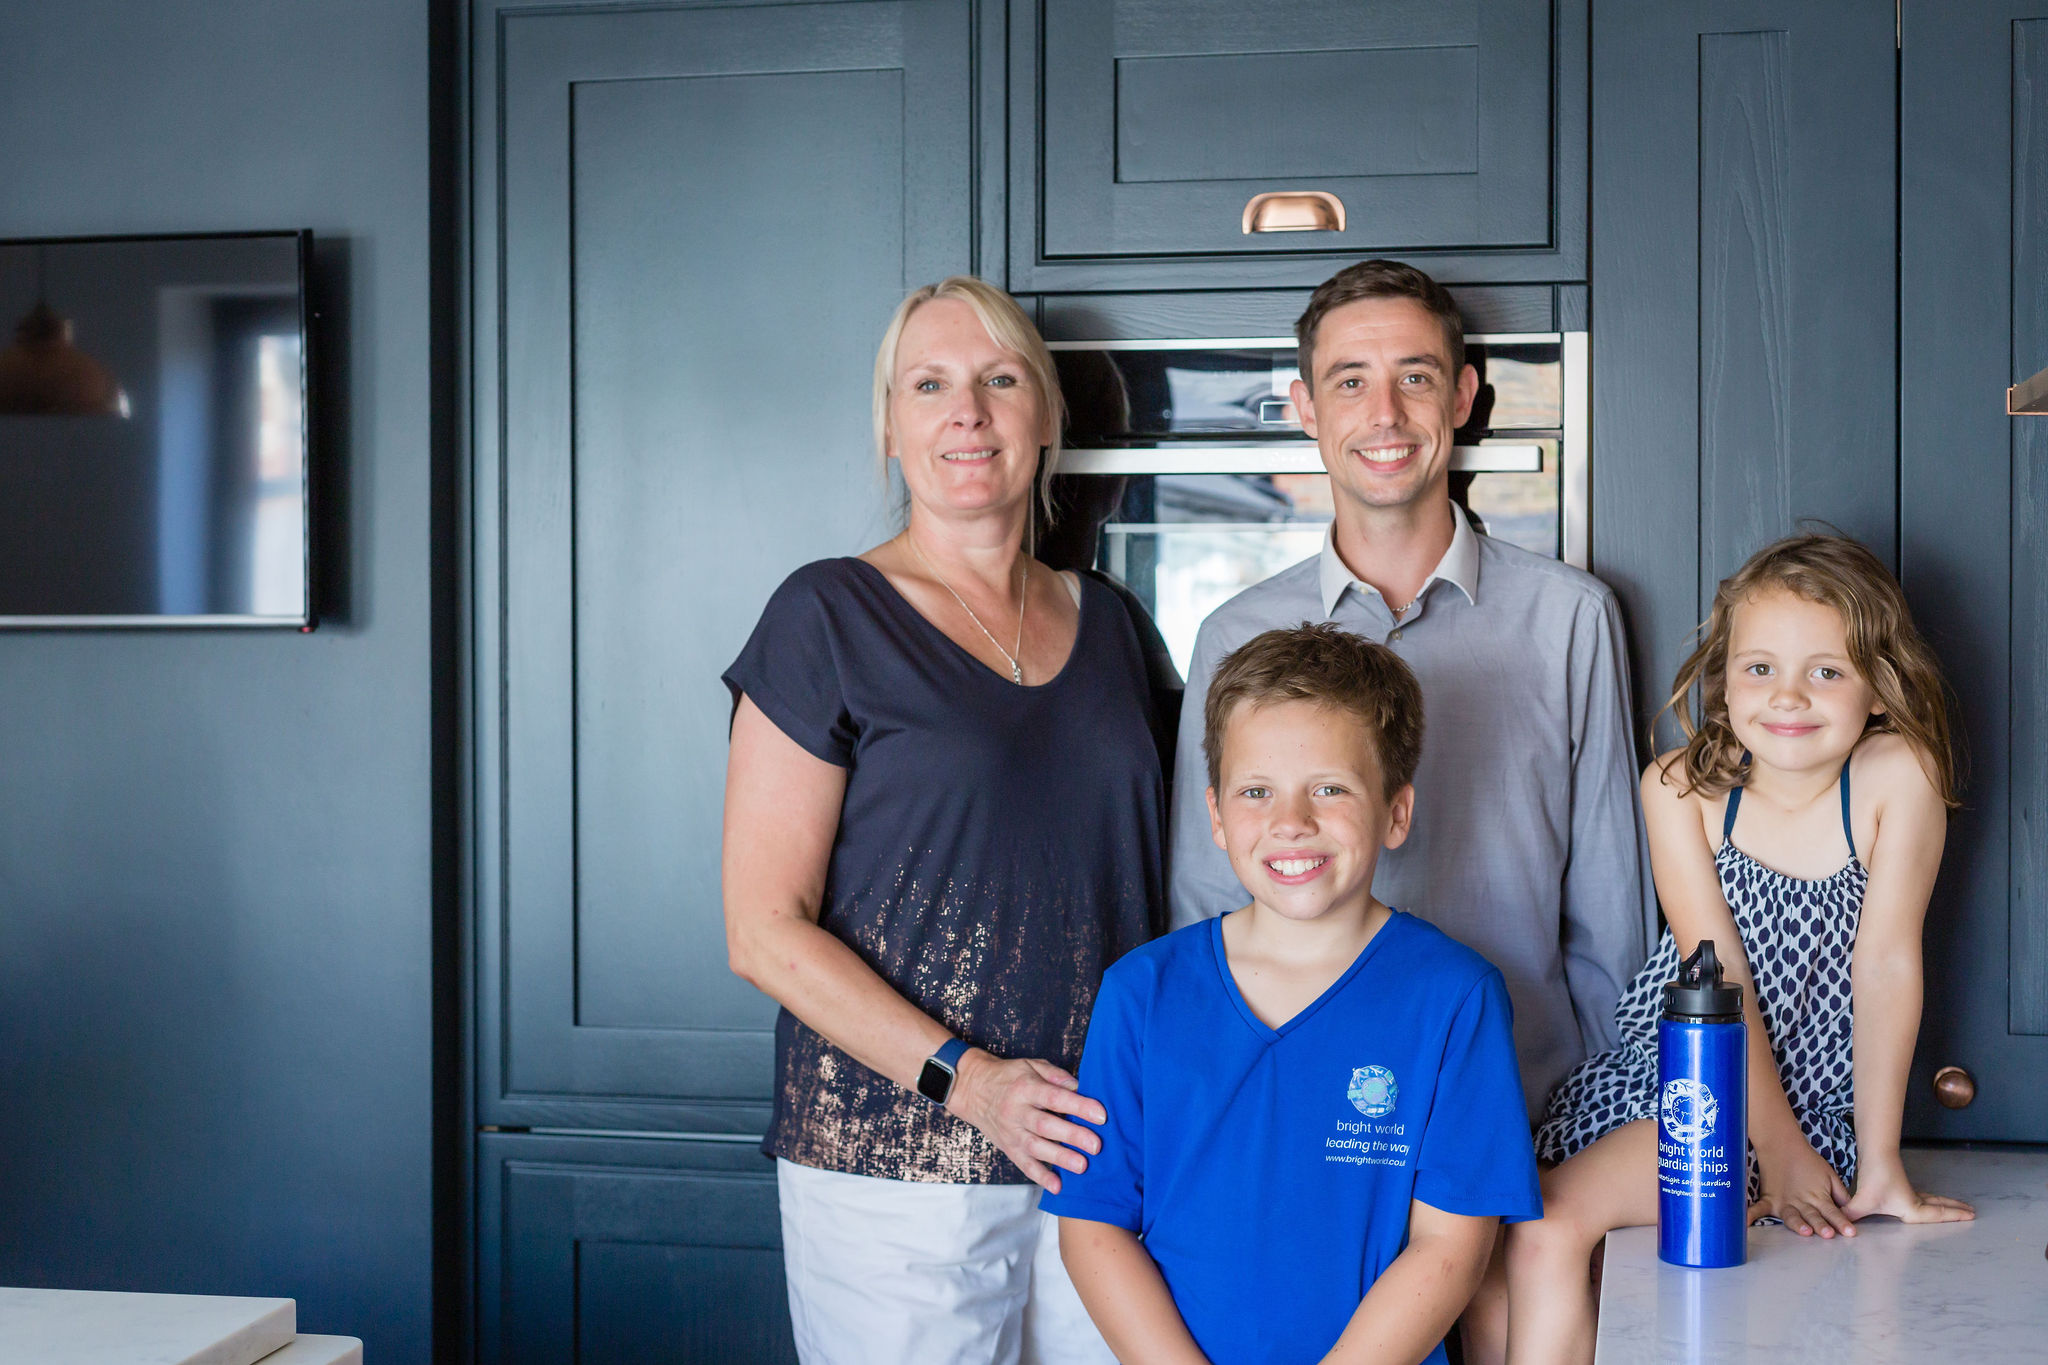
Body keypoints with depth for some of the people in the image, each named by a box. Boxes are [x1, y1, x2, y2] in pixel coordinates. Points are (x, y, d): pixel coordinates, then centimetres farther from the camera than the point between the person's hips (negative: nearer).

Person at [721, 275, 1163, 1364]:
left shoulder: (1100, 622, 12)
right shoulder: (829, 616, -4)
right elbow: (765, 932, -8)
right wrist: (962, 1076, -17)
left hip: (1100, 1149, 5)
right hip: (896, 1169, -4)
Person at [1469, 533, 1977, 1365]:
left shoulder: (1897, 778, -13)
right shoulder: (1681, 787, -7)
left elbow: (1887, 964, -14)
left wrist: (1880, 1168, -14)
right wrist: (1780, 1148, -16)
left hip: (1808, 1103, -3)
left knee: (1549, 1234, -24)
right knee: (1497, 1296, -11)